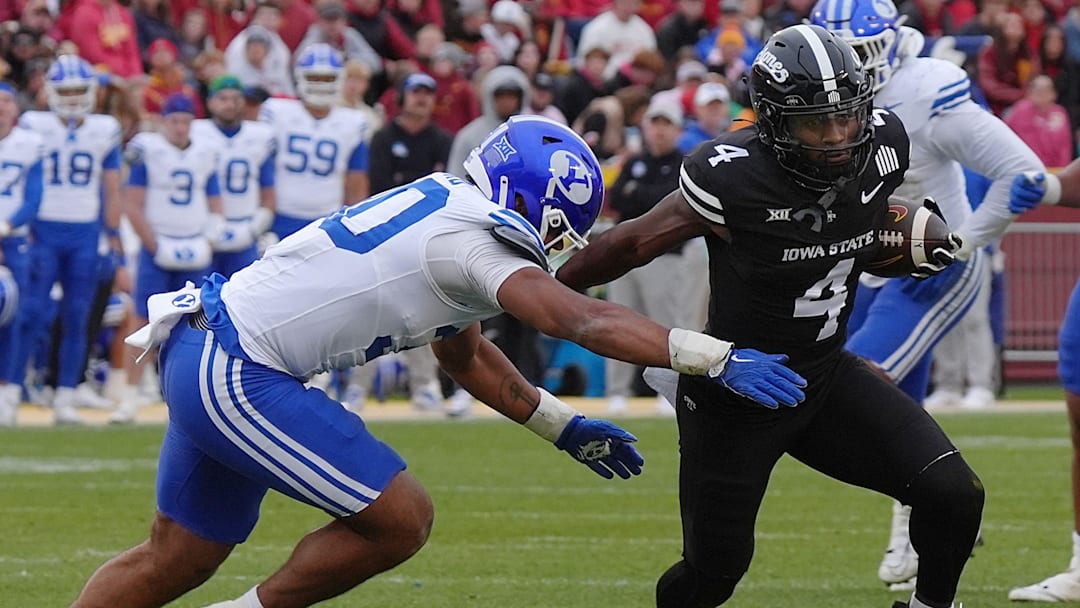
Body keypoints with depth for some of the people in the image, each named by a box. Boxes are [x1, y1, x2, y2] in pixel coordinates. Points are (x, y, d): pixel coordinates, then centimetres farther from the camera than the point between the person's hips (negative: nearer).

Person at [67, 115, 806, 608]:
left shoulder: (444, 220, 11)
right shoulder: (468, 242, -18)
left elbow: (465, 354, 27)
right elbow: (583, 320, -27)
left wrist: (561, 426, 28)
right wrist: (719, 358, -28)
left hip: (206, 356, 10)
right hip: (238, 375, -10)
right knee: (401, 519, -6)